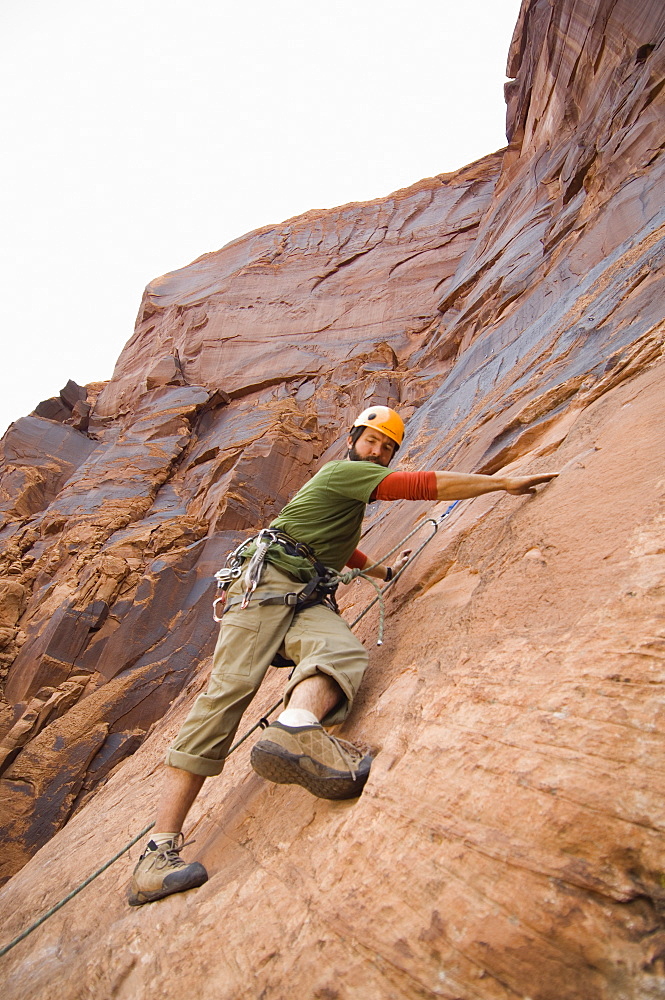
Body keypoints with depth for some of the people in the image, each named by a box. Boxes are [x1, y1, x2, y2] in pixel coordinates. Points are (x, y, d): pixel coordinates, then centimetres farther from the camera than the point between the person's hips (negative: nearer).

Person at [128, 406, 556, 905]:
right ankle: (162, 848, -29)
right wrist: (506, 482, 0)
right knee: (230, 688, -23)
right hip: (267, 580, -7)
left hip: (310, 600, 7)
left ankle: (293, 734, -58)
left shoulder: (354, 491, 33)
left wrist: (383, 571, 62)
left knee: (343, 650, -28)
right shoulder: (344, 471, 3)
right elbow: (427, 485, -5)